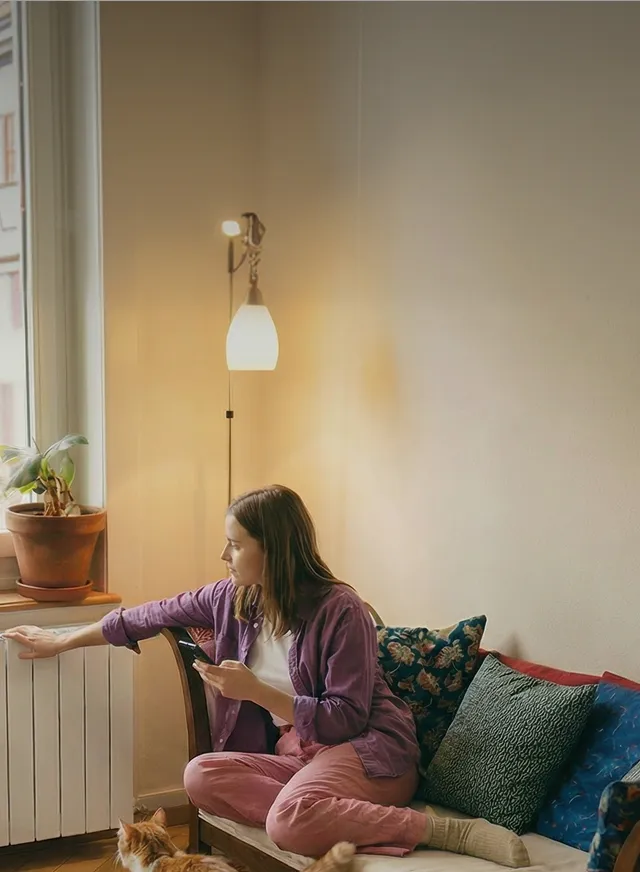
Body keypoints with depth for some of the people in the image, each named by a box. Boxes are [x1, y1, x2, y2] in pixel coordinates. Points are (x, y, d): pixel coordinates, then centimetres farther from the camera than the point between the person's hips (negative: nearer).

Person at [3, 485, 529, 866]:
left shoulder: (340, 610, -15)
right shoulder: (232, 600, 5)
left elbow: (346, 720, -15)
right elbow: (149, 617, 17)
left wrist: (256, 691, -19)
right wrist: (61, 641, 24)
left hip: (367, 750, -7)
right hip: (294, 753, 7)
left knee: (290, 822, -36)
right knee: (200, 775, -19)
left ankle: (441, 830, -25)